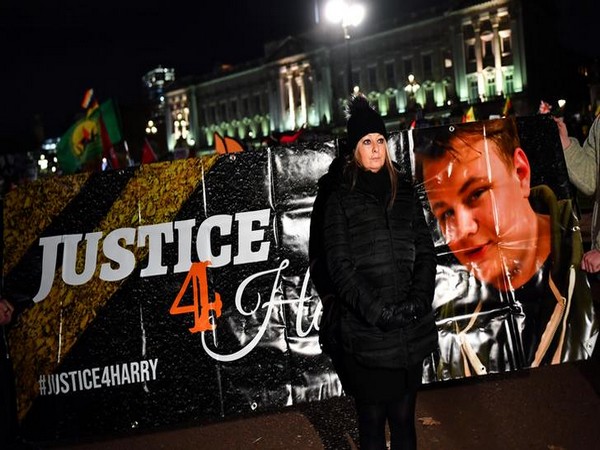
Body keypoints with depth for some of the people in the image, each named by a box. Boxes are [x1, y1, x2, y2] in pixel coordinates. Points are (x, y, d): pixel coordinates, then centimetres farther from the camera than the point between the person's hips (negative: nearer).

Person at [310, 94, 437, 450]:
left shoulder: (404, 192, 13)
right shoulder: (340, 197, 2)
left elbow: (425, 253, 8)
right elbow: (338, 265, -6)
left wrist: (418, 303, -8)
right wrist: (377, 311, -16)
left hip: (411, 333, 3)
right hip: (366, 335, -3)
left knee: (404, 420, 12)